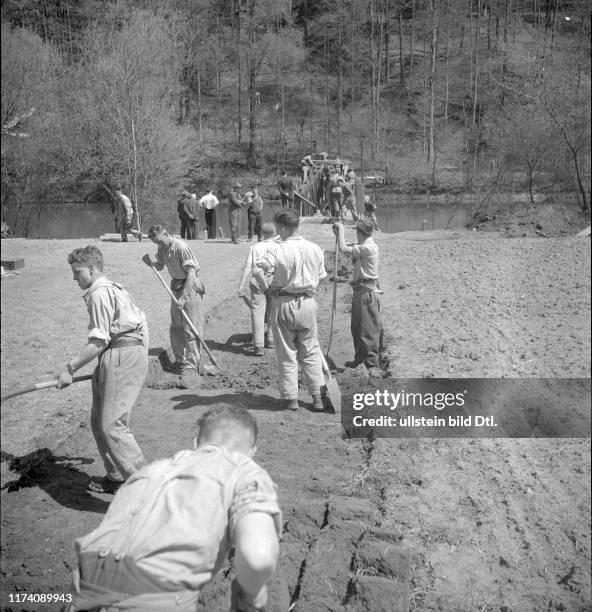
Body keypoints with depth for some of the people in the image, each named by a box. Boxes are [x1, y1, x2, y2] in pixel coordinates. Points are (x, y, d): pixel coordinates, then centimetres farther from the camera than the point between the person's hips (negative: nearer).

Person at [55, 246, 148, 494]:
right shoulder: (112, 288, 19)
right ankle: (116, 477, 25)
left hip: (123, 358, -11)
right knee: (99, 421, 15)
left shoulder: (100, 294, -12)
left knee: (112, 425, -13)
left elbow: (98, 342, -17)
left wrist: (70, 368, -11)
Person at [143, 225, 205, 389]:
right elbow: (160, 266, 20)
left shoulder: (181, 248, -22)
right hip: (176, 286, 8)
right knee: (175, 328, 12)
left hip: (190, 287, -8)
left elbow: (191, 274, -23)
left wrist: (183, 297, -25)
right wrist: (150, 263, -3)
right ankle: (180, 361, 26)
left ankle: (191, 368, -6)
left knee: (190, 329, -9)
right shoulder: (162, 248, 3)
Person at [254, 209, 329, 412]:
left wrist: (268, 287, -9)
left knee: (287, 354, 9)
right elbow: (320, 278, 7)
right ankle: (319, 397, 14)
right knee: (311, 352, 14)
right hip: (308, 303, 3)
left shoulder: (276, 250, -13)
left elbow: (257, 271, -25)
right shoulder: (315, 249, 0)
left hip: (283, 304, -3)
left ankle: (290, 399, 13)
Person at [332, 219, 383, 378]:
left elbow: (343, 248, -22)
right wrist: (338, 233, 13)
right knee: (356, 328, 19)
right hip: (359, 291, 10)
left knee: (369, 329, -10)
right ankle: (360, 359, 32)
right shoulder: (363, 246, 13)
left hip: (367, 292, -10)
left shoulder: (368, 247, -17)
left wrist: (341, 229, -8)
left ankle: (373, 366, -8)